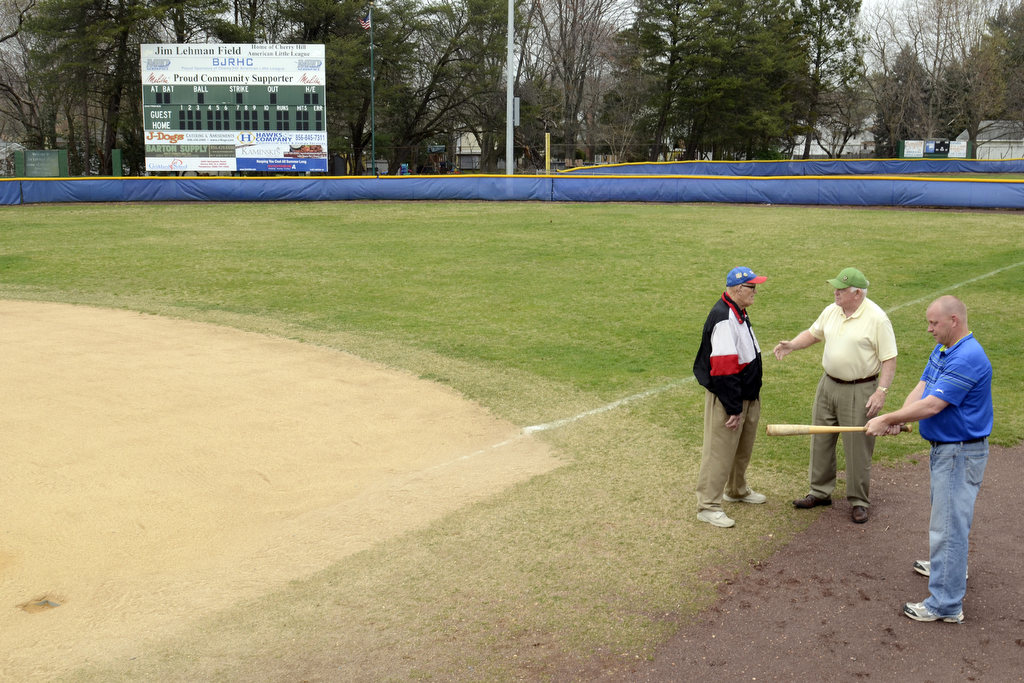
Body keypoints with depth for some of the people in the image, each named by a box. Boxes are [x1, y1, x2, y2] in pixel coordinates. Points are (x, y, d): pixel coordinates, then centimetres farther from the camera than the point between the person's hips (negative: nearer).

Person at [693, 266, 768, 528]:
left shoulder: (739, 312, 9)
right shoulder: (723, 318, -25)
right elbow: (723, 369, -27)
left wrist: (746, 401, 20)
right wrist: (733, 408, -24)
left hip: (747, 396, 10)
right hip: (726, 398, -10)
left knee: (743, 448, 24)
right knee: (720, 451, -2)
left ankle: (736, 490, 43)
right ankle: (708, 506, 7)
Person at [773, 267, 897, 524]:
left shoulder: (876, 318, -16)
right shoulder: (831, 311, 4)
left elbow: (889, 359, -15)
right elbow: (813, 333, 19)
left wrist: (881, 391, -21)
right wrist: (792, 345, 0)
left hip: (859, 391, -7)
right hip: (828, 385, 7)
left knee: (857, 449, 1)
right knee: (821, 440, 14)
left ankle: (858, 502, 15)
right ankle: (820, 492, 29)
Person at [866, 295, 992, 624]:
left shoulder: (967, 359, -26)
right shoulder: (941, 350, 8)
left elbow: (931, 405, -28)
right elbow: (921, 388, 4)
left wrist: (887, 419, -20)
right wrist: (897, 418, -14)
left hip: (961, 454, -11)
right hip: (943, 447, 11)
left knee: (948, 525, -6)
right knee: (946, 514, 27)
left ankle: (946, 604, 0)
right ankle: (949, 567, 48)